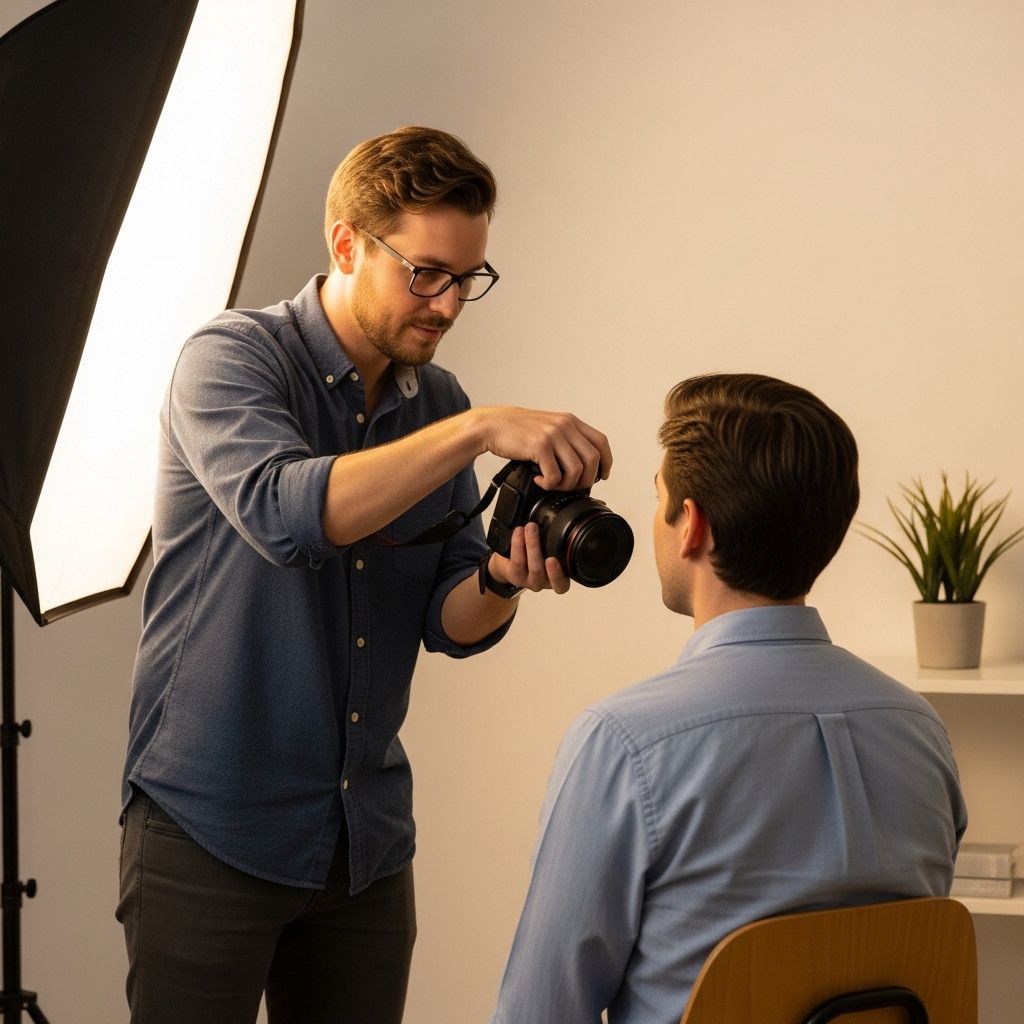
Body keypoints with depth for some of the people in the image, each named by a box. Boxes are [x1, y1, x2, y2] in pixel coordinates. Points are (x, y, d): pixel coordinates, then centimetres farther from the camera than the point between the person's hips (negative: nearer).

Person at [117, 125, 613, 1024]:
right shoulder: (231, 359, -9)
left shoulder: (435, 401, 7)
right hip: (212, 825, -5)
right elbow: (283, 510, -29)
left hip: (368, 837, 5)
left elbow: (446, 621, 6)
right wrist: (478, 429, -33)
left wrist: (502, 583, -16)